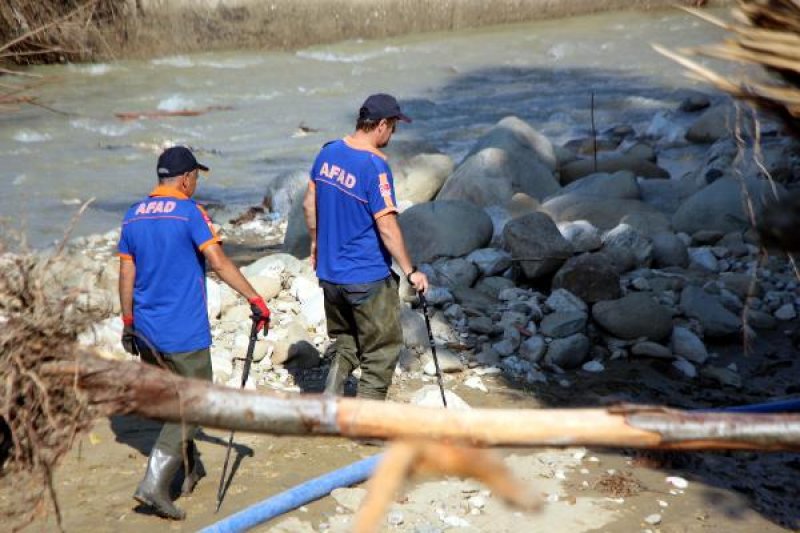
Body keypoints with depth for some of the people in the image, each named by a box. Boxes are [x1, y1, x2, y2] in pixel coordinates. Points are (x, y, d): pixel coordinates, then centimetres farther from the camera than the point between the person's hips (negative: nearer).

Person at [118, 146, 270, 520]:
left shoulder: (133, 216, 9)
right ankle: (154, 484, -6)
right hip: (184, 333, -7)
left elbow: (126, 274, 11)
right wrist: (255, 299, -18)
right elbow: (219, 263, -19)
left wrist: (128, 322, 19)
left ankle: (190, 469, 34)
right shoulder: (189, 212, -11)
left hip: (145, 331, 7)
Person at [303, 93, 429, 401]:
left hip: (329, 273, 7)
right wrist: (410, 272, -12)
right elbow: (387, 228, -21)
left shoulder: (328, 152, 2)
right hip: (368, 278, -7)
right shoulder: (375, 166, -20)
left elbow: (309, 205, 11)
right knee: (382, 353, 9)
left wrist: (316, 244, 25)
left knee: (346, 346, 23)